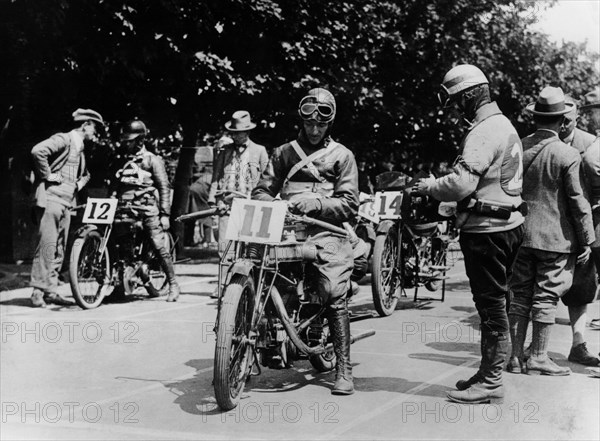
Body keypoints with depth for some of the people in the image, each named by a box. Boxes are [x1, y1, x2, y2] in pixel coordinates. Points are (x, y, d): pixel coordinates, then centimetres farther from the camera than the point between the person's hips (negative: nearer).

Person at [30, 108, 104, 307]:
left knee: (59, 250, 8)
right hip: (51, 199, -9)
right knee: (47, 246, -9)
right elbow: (38, 151, -24)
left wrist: (79, 184, 19)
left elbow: (85, 174, 40)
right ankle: (38, 292, -6)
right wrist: (48, 175, -17)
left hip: (66, 204, 9)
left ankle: (51, 291, 13)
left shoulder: (80, 151, 21)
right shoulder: (64, 140, -7)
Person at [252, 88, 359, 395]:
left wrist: (315, 203, -12)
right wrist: (272, 205, -7)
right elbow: (262, 190, 17)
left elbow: (348, 205, 4)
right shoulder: (284, 152, 23)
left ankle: (344, 369, -13)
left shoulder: (341, 156, 13)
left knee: (335, 295, -18)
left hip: (325, 230, -3)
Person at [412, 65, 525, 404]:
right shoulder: (505, 125, 16)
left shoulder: (484, 132, -17)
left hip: (487, 230, -10)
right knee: (496, 303, 15)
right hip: (508, 224, 10)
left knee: (491, 306, -4)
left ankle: (491, 383, 3)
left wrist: (430, 186, -10)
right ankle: (490, 372, 26)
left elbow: (462, 183, -26)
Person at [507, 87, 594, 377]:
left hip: (520, 233, 4)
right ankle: (538, 358, 9)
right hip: (555, 237, -4)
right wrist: (586, 240, 0)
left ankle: (516, 357, 13)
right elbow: (577, 201, -9)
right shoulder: (567, 156, -12)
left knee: (520, 295, 10)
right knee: (546, 297, 3)